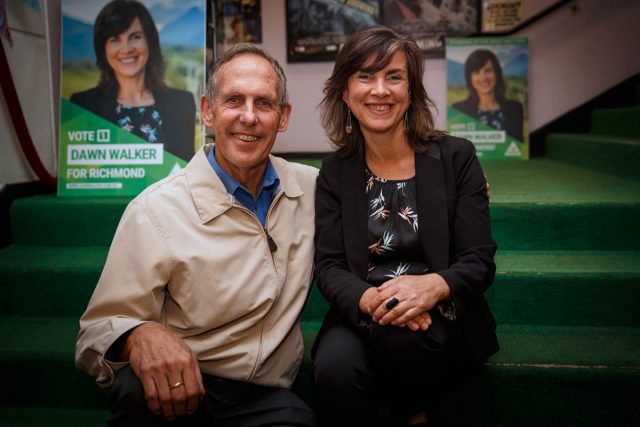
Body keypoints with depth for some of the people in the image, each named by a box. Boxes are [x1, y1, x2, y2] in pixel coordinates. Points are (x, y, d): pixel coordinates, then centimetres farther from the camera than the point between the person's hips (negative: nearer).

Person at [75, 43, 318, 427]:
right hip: (182, 391, -2)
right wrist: (141, 336, -33)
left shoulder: (310, 188, 2)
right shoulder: (156, 211, -11)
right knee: (139, 387, -33)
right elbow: (99, 330, -10)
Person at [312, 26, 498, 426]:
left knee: (399, 339, -33)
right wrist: (370, 300, -23)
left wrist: (433, 287, -25)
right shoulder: (336, 171, 7)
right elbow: (329, 266, 0)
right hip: (360, 316, 1)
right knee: (335, 366, -30)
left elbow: (479, 262, -2)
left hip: (441, 322, -1)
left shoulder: (456, 157, 2)